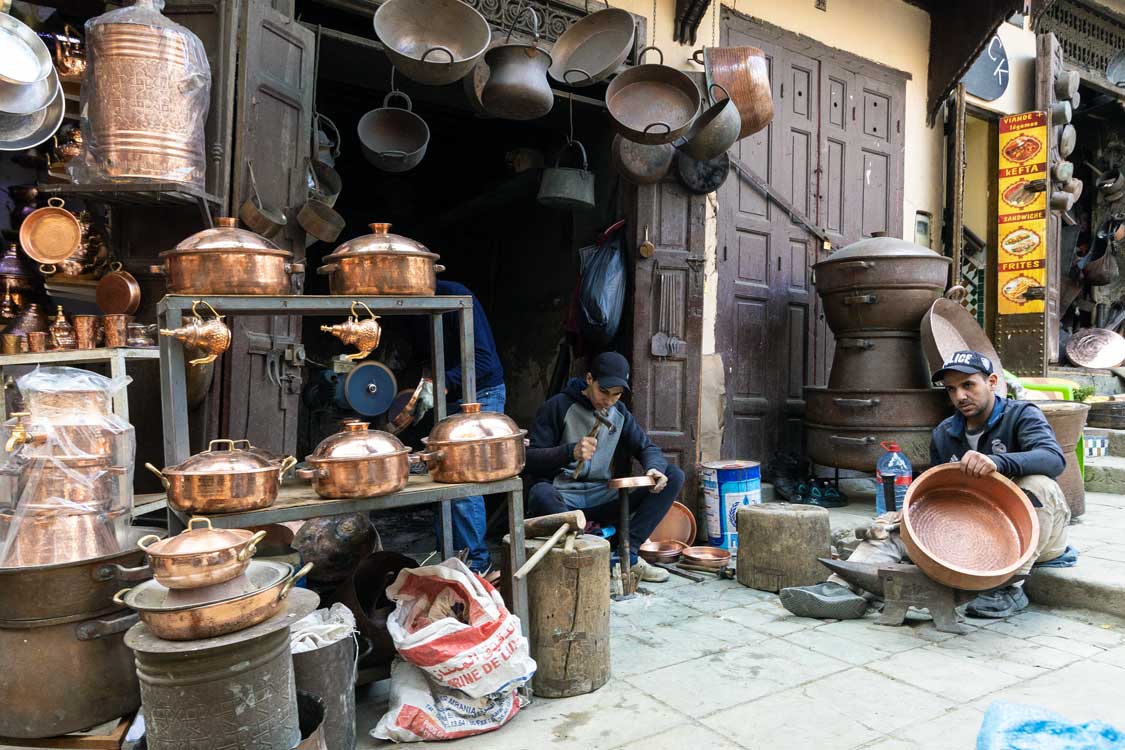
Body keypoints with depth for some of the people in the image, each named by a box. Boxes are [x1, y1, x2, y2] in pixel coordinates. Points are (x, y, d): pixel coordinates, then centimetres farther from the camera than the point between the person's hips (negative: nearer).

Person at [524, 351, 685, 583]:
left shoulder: (619, 412, 11)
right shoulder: (558, 406, -5)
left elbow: (647, 447, 11)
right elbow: (530, 458, -10)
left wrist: (654, 468, -14)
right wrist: (571, 452, -27)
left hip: (604, 501, 5)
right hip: (563, 500, -5)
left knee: (674, 476, -10)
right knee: (540, 493, -41)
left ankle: (628, 551, -18)